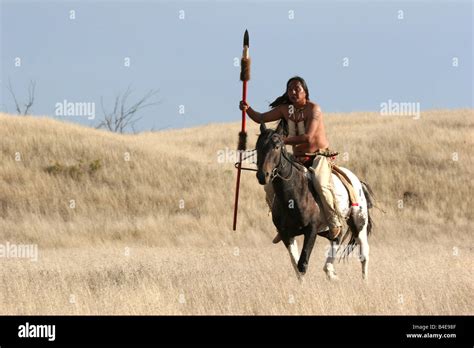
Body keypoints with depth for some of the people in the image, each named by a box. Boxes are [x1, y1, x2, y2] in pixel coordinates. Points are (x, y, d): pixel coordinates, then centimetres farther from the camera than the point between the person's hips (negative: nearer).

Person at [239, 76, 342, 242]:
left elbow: (308, 137, -25)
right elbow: (261, 118, 12)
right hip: (297, 159, 7)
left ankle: (334, 223, -20)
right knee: (271, 186, -2)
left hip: (318, 157, -7)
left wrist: (283, 140, -30)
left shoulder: (313, 109, -15)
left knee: (321, 185, -35)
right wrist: (247, 109, -8)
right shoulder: (285, 109, 6)